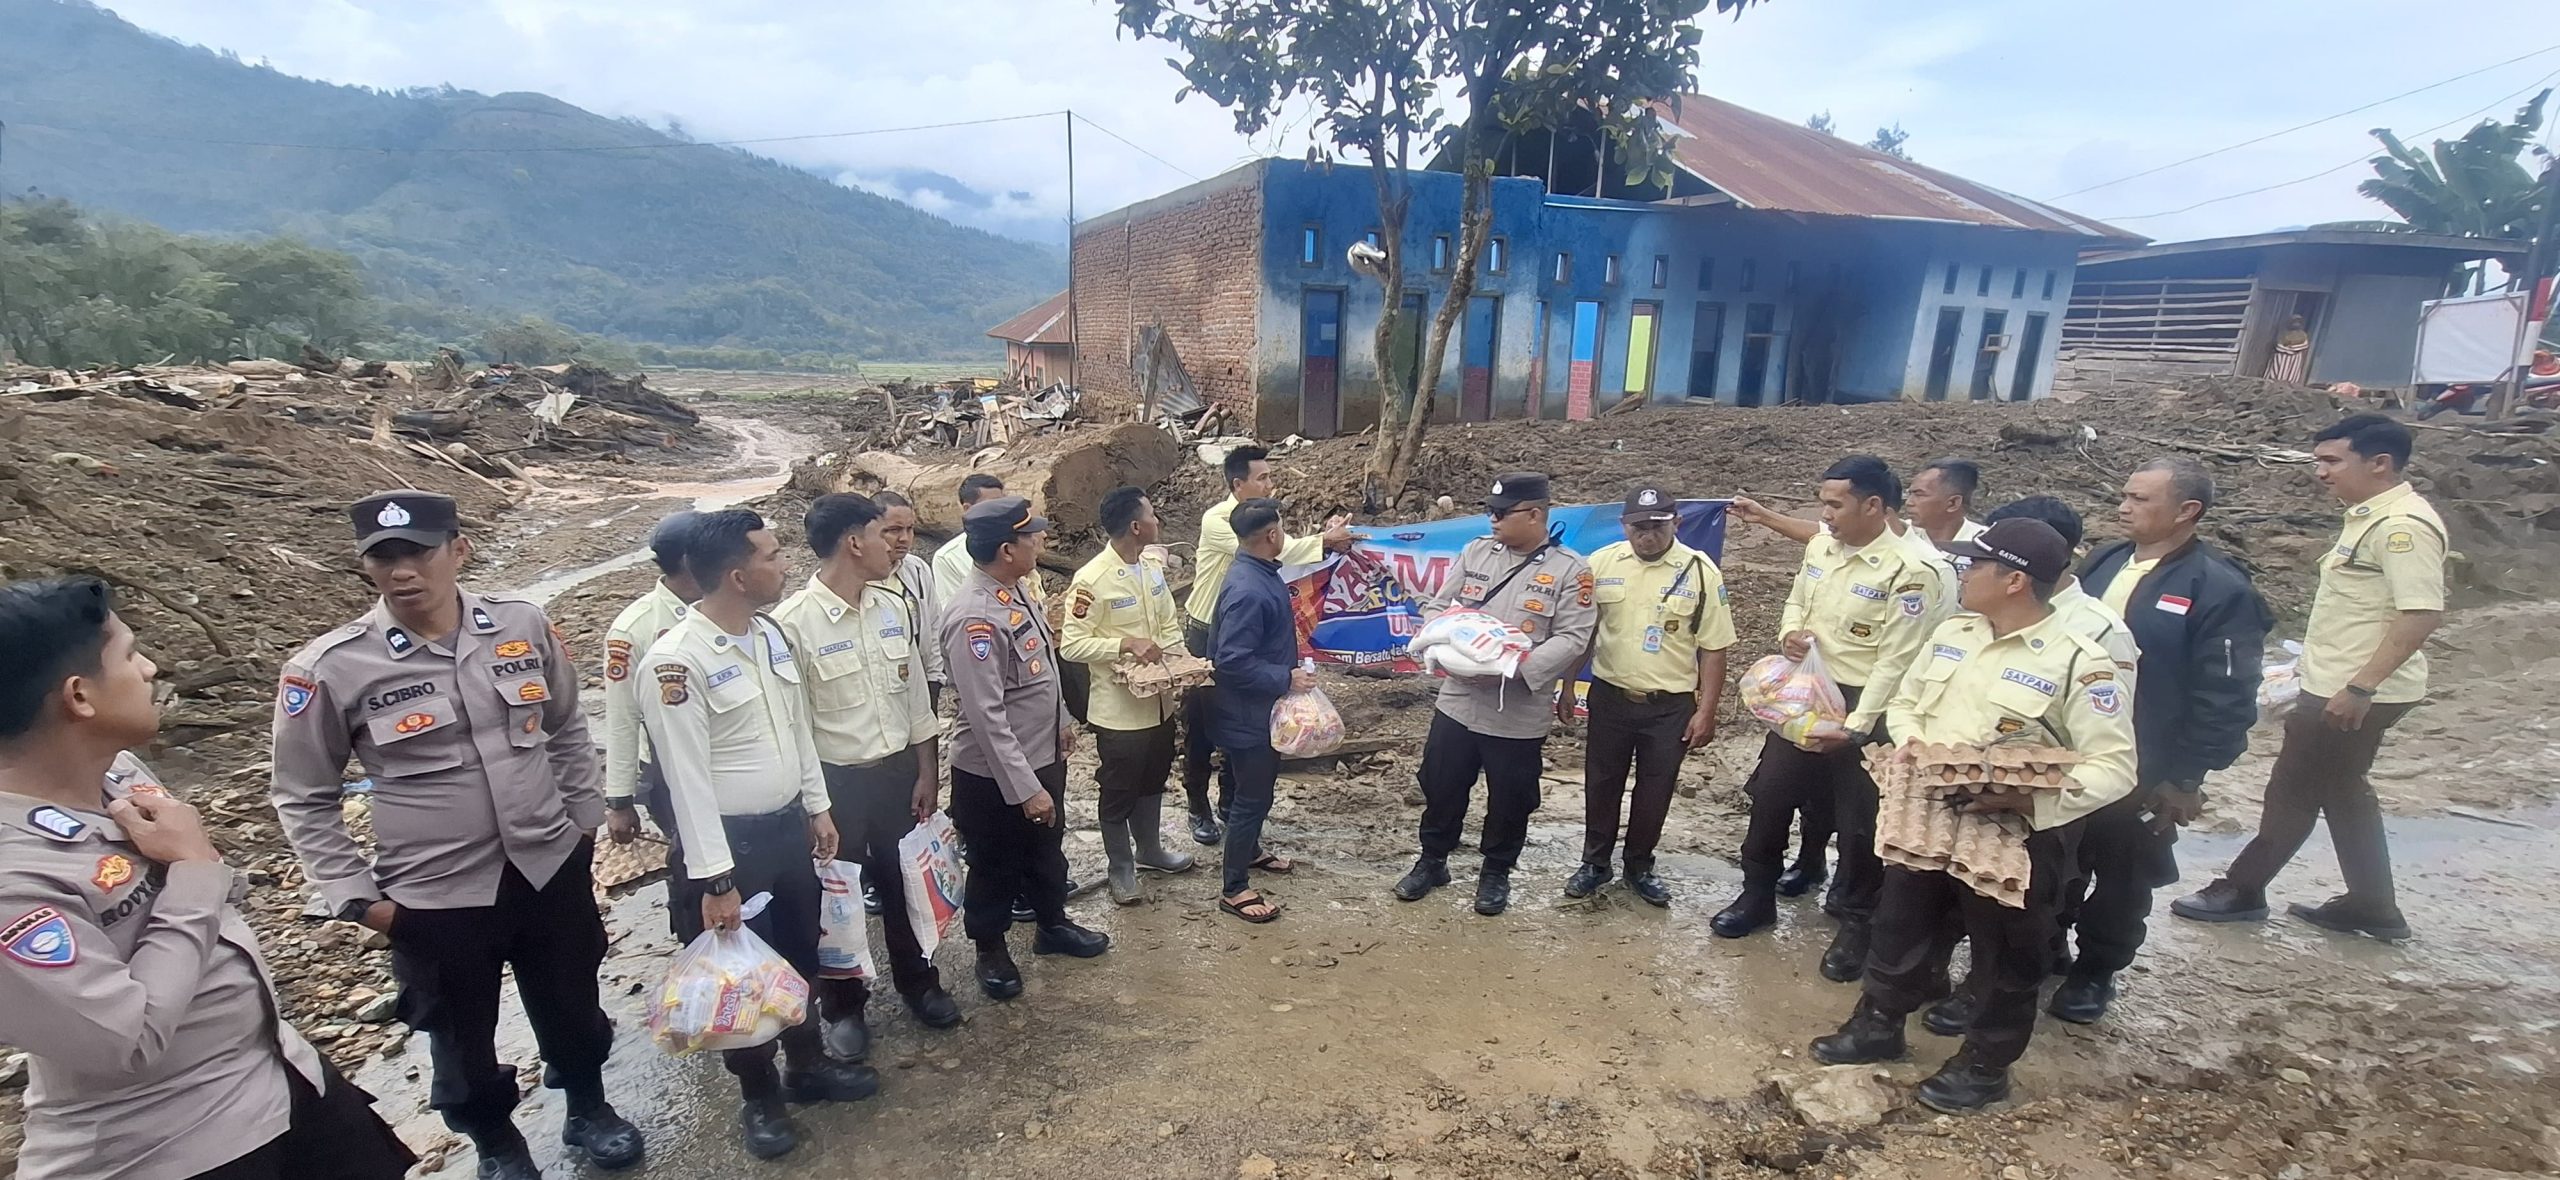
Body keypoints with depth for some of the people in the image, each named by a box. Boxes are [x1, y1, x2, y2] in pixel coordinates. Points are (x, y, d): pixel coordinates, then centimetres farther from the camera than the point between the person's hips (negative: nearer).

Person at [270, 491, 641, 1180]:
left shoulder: (524, 626, -7)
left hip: (552, 869, 2)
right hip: (434, 898, -2)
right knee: (463, 1041, 20)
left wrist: (585, 822, 8)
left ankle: (589, 1111, 49)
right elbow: (304, 800, -3)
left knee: (573, 1008, 22)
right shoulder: (329, 669, -13)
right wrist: (359, 897, -6)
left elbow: (567, 730, 7)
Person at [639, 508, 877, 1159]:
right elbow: (687, 777, -20)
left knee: (799, 954, 21)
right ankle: (759, 1095, 32)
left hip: (789, 824, 7)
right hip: (733, 839, -7)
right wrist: (714, 880, -18)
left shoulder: (772, 634, 1)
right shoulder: (676, 658, -22)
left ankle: (808, 1063, 42)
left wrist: (817, 807, 14)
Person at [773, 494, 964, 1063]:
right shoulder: (795, 622, -19)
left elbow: (917, 697, 5)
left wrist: (927, 773, 7)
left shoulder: (896, 606, -2)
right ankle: (843, 1006, 36)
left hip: (898, 770, 5)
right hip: (835, 780, -4)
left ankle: (917, 982, 42)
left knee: (905, 883, 19)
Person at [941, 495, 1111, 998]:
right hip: (995, 775, -9)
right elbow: (986, 716, -30)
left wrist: (1061, 721, 21)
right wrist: (1024, 787, -27)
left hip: (1042, 756, 9)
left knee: (1047, 849, 27)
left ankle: (1052, 925, 49)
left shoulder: (1015, 591, -1)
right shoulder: (975, 618, -30)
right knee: (996, 867, 15)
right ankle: (991, 951, 37)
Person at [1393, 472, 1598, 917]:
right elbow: (1437, 606, 8)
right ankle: (1432, 861, 36)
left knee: (1510, 800, 12)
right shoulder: (1475, 552, 4)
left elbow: (1573, 639, -12)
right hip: (1458, 701, 3)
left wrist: (1516, 666, -24)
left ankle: (1496, 873, 35)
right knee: (1440, 787, 14)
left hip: (1520, 713, -3)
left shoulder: (1570, 570, -7)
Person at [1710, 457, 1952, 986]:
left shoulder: (1913, 570, -20)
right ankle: (1757, 895, 33)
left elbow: (1896, 661, -20)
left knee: (1859, 821, 7)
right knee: (1769, 794, 13)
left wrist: (1855, 727, -22)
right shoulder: (1820, 545, 2)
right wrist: (1789, 632, -5)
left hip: (1864, 705, -7)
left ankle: (1855, 923, 28)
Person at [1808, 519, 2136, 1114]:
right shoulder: (1952, 632, 3)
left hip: (2014, 837, -6)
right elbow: (1906, 699, 15)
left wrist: (2027, 800, -30)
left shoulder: (2079, 661, -18)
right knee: (1899, 928, 19)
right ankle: (1878, 1025, 40)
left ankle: (1984, 1064, 34)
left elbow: (2113, 767, -18)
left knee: (2005, 960, 14)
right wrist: (1907, 740, -6)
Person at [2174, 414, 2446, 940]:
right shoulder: (2371, 517, 10)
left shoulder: (2404, 524, -21)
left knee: (2293, 790, 3)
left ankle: (2241, 888, 16)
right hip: (2336, 686, 10)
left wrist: (2360, 686, -27)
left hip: (2357, 694, -10)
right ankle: (2373, 907, 28)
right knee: (2343, 792, 18)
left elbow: (2422, 614, -27)